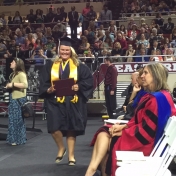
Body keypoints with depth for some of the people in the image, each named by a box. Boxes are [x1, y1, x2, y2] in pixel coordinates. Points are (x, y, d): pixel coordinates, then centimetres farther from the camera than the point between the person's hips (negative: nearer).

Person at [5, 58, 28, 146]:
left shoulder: (21, 74, -12)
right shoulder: (13, 74, 16)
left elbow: (25, 85, -27)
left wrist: (13, 84, -23)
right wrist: (9, 86, 11)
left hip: (19, 99, -9)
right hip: (13, 99, 9)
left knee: (17, 119, -3)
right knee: (13, 119, 12)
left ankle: (18, 139, 7)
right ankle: (13, 139, 20)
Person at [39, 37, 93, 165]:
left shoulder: (79, 66, 3)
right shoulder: (51, 65, 6)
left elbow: (89, 80, 0)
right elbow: (43, 82, 5)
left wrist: (79, 87, -17)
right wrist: (48, 89, -14)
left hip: (73, 102, -1)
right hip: (55, 101, 1)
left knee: (71, 129, 5)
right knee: (54, 127, -11)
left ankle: (71, 156, 19)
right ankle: (61, 148, 18)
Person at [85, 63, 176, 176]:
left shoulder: (159, 98, -20)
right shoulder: (151, 95, 12)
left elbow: (147, 130, -22)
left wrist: (123, 132, -13)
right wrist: (124, 126, -3)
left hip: (146, 142, -9)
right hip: (141, 135, 9)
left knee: (106, 142, -11)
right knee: (104, 133, -6)